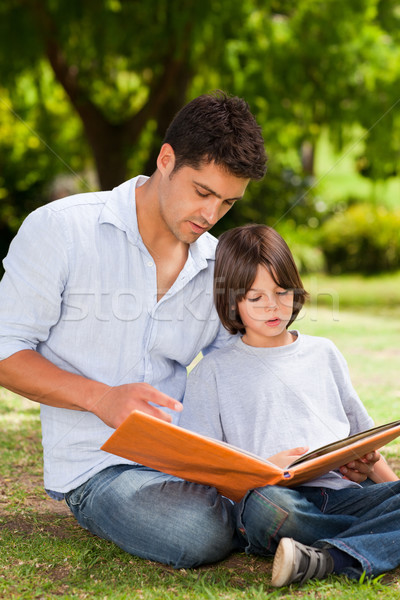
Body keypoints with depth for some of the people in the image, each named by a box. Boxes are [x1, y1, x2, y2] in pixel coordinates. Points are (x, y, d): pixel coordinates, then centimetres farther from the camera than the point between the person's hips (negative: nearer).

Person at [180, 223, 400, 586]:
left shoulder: (323, 353, 23)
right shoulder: (214, 371, 11)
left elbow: (360, 435, 27)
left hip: (339, 491, 4)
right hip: (275, 492, -3)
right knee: (263, 506, -39)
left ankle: (332, 559, -38)